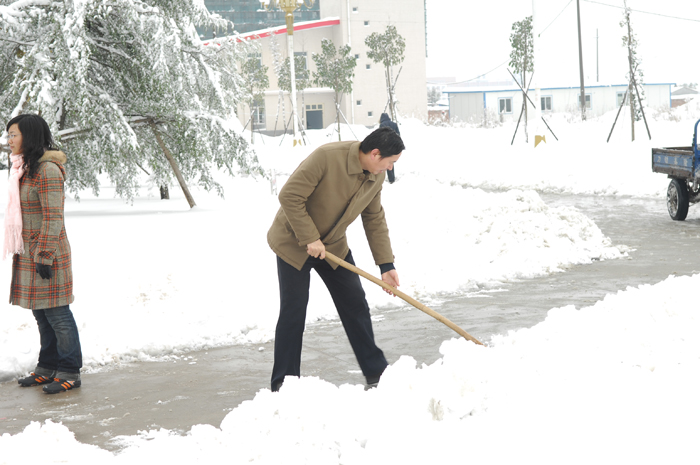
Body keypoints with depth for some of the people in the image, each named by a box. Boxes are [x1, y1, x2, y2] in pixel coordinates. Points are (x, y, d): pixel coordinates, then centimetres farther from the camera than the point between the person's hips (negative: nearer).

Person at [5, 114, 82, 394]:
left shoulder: (48, 170, -16)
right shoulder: (24, 169, 14)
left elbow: (53, 217, -19)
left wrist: (44, 256, -20)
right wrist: (20, 252, 19)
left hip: (47, 255, -9)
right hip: (28, 255, 9)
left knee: (57, 314, -3)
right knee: (41, 313, 15)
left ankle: (70, 372, 6)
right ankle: (48, 368, 24)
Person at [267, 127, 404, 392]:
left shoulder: (376, 177, -6)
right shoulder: (327, 157, -29)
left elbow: (375, 220, 5)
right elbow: (290, 196, -27)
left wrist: (386, 265, 1)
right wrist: (310, 238, -25)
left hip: (334, 246, 6)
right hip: (294, 243, -6)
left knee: (355, 305, 5)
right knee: (293, 311, -4)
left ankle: (376, 373, 16)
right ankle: (283, 384, 7)